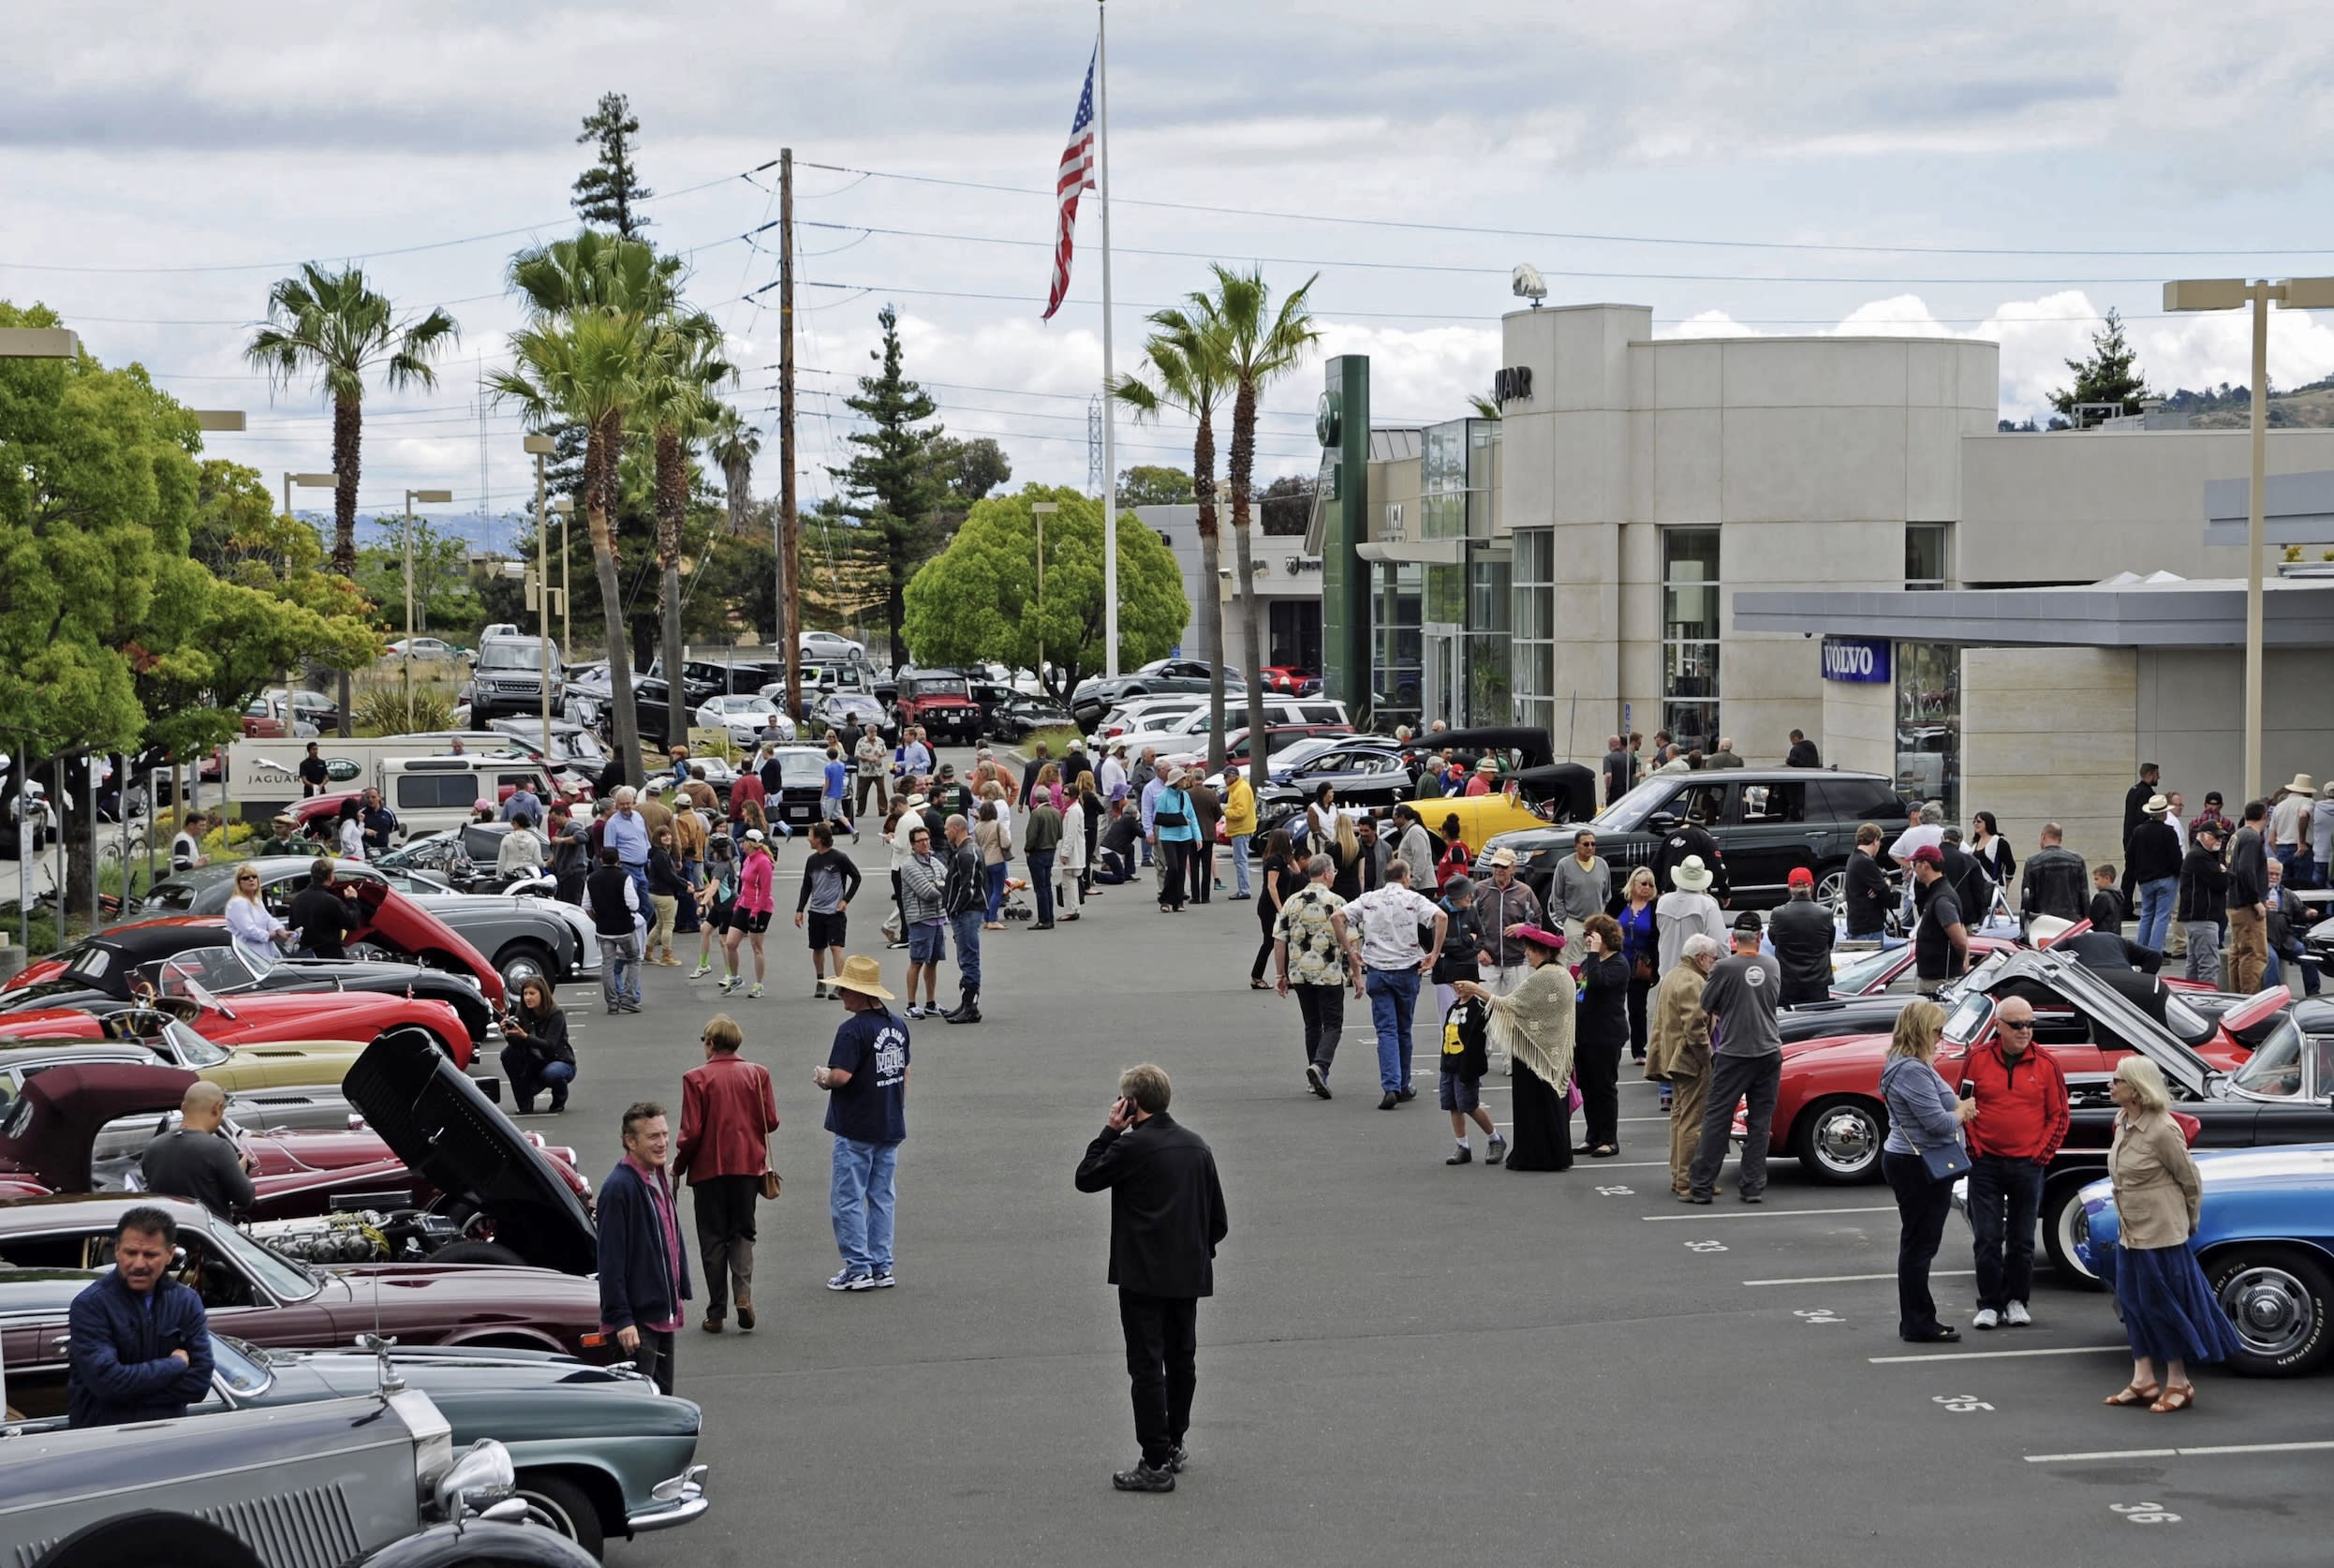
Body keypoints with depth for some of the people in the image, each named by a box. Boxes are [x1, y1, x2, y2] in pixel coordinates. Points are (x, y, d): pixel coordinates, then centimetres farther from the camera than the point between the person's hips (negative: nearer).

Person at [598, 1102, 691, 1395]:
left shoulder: (659, 1179, 11)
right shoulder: (619, 1188, -18)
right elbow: (611, 1262, -20)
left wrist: (681, 1294, 19)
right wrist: (622, 1319, -22)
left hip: (663, 1315, 9)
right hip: (637, 1320, -9)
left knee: (662, 1396, 14)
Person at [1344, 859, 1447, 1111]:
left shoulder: (1368, 899, 6)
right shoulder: (1413, 899, -1)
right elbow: (1441, 917, -17)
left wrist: (1349, 949, 4)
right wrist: (1435, 954, -10)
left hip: (1376, 970, 1)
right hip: (1406, 969, -1)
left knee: (1386, 1031, -3)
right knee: (1404, 1029, 14)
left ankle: (1390, 1087, -19)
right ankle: (1403, 1087, 22)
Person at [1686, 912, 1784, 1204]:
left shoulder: (1724, 967, -10)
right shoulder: (1771, 966, 2)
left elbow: (1705, 1006, -2)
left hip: (1733, 1053, -3)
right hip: (1769, 1052, 3)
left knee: (1717, 1119, 1)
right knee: (1760, 1122, 8)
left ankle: (1702, 1186, 0)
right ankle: (1754, 1187, 8)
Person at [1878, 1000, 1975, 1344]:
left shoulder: (1909, 1066, 12)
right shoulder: (1913, 1072, -22)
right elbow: (1938, 1122, -24)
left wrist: (1957, 1110, 2)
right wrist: (1963, 1111, -4)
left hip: (1908, 1161, 11)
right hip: (1917, 1167, -11)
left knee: (1918, 1244, 16)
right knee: (1920, 1244, -4)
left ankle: (1917, 1321, 23)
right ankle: (1918, 1325, 1)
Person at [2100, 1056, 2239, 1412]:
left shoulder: (2161, 1129, -20)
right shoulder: (2122, 1121, 4)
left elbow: (2189, 1179, -10)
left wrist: (2188, 1222, 1)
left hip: (2161, 1233, -8)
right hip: (2130, 1231, 8)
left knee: (2164, 1305, 0)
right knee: (2134, 1302, 11)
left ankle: (2178, 1384, 11)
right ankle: (2143, 1381, 18)